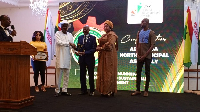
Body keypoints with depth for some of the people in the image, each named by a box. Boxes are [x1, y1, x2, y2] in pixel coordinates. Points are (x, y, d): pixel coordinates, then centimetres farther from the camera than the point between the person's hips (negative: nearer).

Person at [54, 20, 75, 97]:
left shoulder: (70, 35, 16)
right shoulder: (57, 33, 3)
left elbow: (71, 46, 11)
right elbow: (59, 42, -13)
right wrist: (68, 43, -17)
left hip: (67, 57, 5)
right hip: (60, 57, -5)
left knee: (66, 75, 6)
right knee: (59, 74, -4)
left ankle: (64, 90, 12)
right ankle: (57, 91, 2)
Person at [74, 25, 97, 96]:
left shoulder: (93, 38, -2)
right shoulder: (80, 38, 12)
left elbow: (94, 49, -9)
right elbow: (78, 47, 12)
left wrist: (85, 52, -20)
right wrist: (77, 51, -11)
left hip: (89, 58, -4)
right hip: (82, 58, 4)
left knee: (91, 75, 3)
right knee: (82, 75, 7)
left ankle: (92, 91, 10)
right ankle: (83, 90, 15)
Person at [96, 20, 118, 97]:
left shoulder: (112, 35, -9)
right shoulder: (104, 35, 21)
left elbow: (110, 44, -21)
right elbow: (101, 44, 23)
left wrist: (101, 48, -14)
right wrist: (98, 47, 2)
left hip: (109, 56, -9)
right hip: (103, 56, 10)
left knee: (108, 72, -7)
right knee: (103, 72, 8)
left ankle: (110, 91, -2)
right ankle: (104, 90, 14)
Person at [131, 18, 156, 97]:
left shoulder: (151, 33, -3)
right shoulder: (139, 33, 13)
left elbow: (152, 45, -8)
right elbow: (137, 44, 13)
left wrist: (144, 55, -13)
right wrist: (137, 54, -1)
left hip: (147, 56, -5)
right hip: (139, 56, 5)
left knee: (147, 73, 1)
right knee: (138, 72, 4)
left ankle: (146, 90, 5)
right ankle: (138, 90, 10)